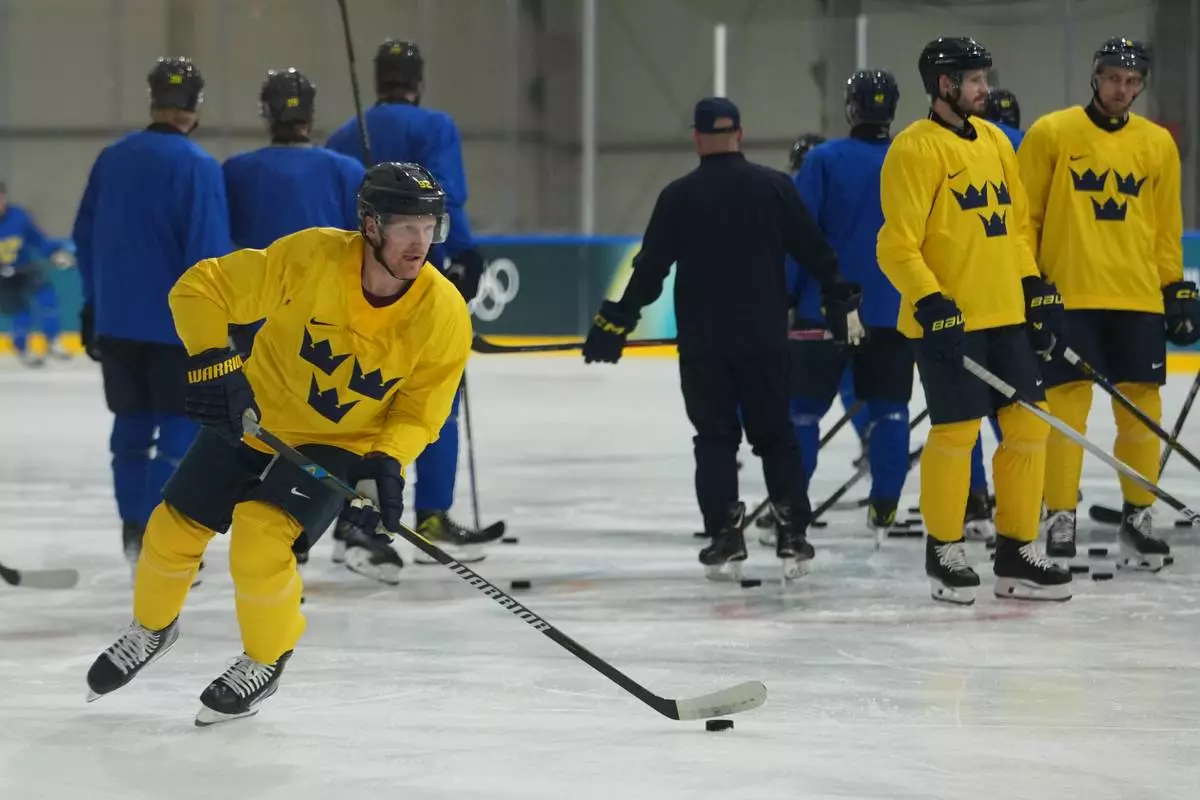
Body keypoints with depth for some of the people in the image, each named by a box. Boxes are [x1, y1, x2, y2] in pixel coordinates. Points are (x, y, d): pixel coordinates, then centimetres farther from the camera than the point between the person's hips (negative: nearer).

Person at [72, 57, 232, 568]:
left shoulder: (111, 160, 4)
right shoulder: (198, 166, -14)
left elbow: (85, 237, 11)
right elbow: (209, 251, -17)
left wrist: (94, 302, 21)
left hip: (116, 319, 6)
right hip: (177, 323, -6)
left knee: (132, 423, 16)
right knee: (180, 429, -1)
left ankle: (134, 530, 23)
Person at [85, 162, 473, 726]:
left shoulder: (444, 315, -22)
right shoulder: (309, 257, -26)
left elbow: (419, 411, -9)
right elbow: (200, 289, -18)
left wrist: (387, 465, -26)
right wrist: (213, 365, -29)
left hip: (341, 445, -2)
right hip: (254, 417, 2)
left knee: (260, 535, -23)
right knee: (174, 528, 5)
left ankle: (266, 661, 4)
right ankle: (152, 628, 38)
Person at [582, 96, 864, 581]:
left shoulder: (679, 196, -5)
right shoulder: (774, 187, -2)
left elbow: (650, 268, -4)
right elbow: (814, 251, 1)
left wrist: (616, 322, 3)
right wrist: (842, 302, 12)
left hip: (702, 342, -1)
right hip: (765, 338, 1)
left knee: (715, 437, 8)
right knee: (775, 435, 11)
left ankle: (725, 538, -1)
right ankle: (793, 537, 5)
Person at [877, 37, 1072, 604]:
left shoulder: (994, 140, 14)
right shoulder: (916, 149, -10)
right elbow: (897, 245, -14)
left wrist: (1035, 288, 14)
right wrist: (930, 302, -21)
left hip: (1006, 315, 8)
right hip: (947, 319, -8)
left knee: (1028, 425, 6)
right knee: (956, 431, -5)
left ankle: (1017, 552, 15)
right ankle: (944, 551, 11)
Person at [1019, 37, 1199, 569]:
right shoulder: (1051, 135, 0)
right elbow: (1024, 216, 2)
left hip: (1138, 298, 3)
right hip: (1067, 295, -3)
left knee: (1141, 407, 4)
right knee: (1066, 405, -5)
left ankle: (1136, 517, 17)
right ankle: (1060, 522, 3)